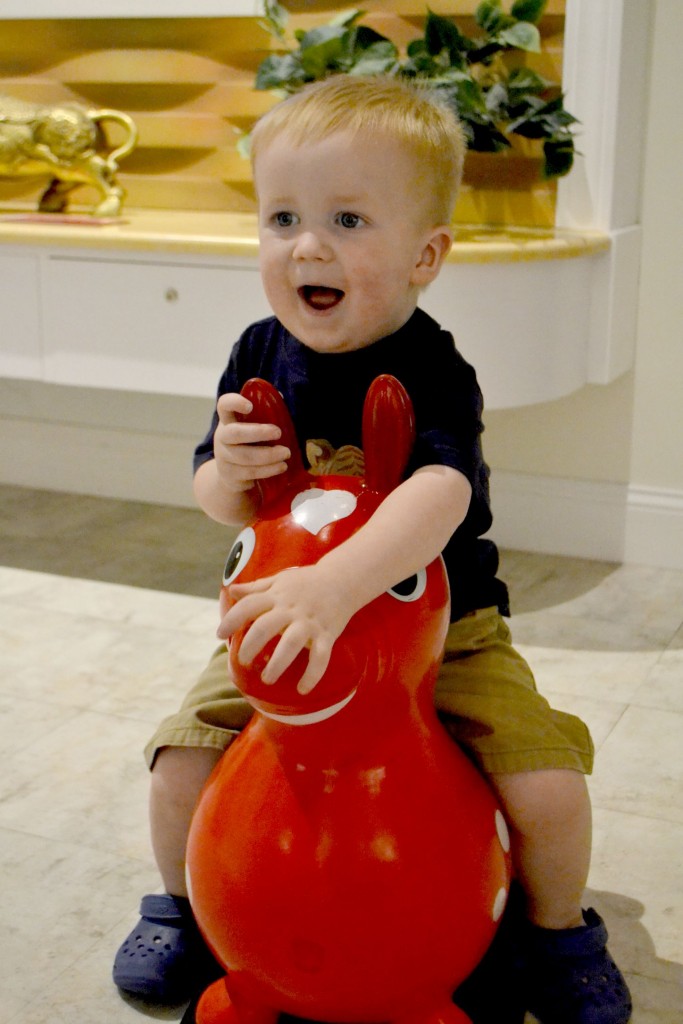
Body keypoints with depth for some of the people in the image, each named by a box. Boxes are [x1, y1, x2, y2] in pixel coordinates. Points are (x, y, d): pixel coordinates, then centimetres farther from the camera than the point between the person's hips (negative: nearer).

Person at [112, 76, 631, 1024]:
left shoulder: (433, 373, -21)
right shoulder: (261, 355, -4)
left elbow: (439, 493, -41)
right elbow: (221, 504, 2)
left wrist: (333, 586, -57)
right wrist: (231, 471, -24)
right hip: (287, 622, 4)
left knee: (549, 786, -17)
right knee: (184, 760, -10)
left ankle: (558, 929, 18)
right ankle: (185, 906, 24)